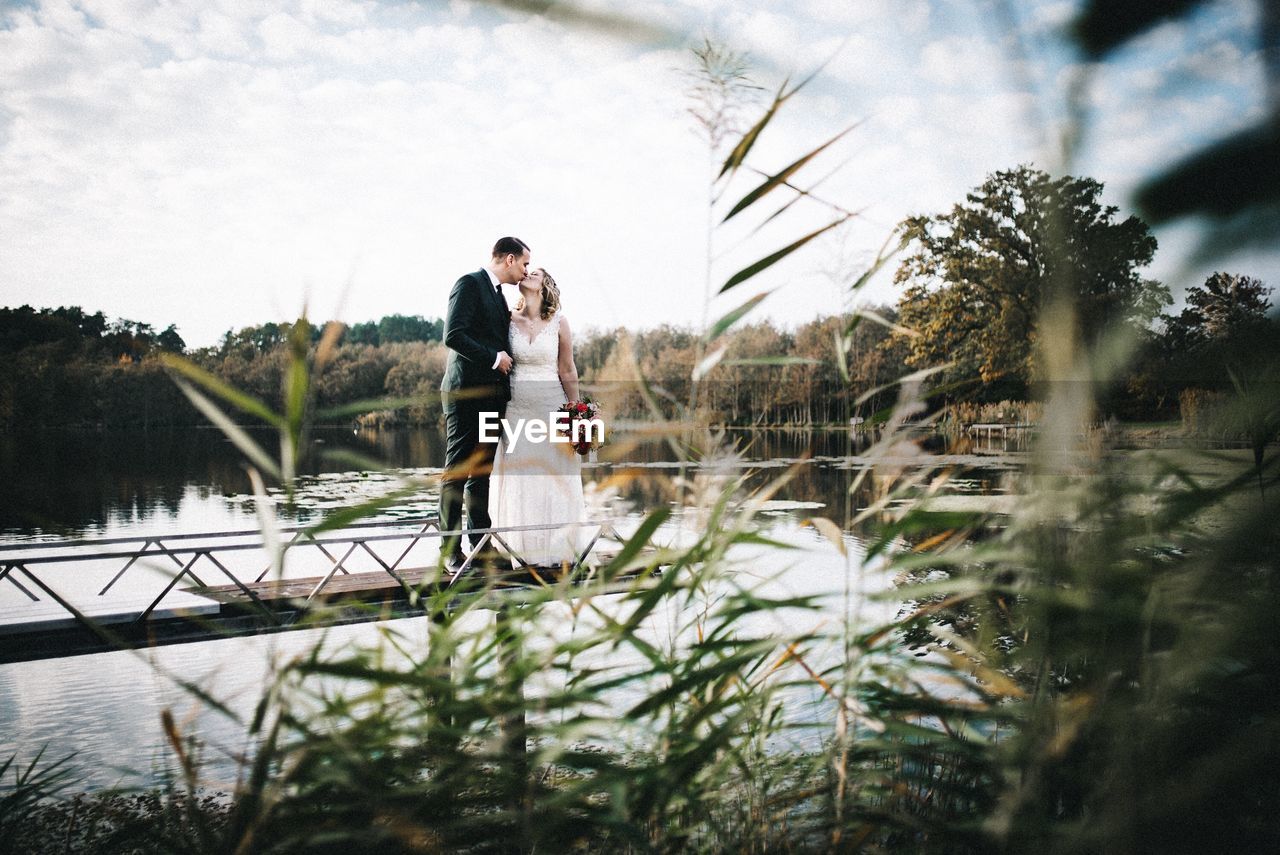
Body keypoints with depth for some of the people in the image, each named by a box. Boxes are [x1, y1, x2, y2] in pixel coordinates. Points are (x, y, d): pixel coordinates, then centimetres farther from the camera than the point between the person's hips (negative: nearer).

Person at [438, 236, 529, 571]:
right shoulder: (470, 283, -8)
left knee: (483, 471, 10)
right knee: (458, 471, -3)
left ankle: (480, 543, 15)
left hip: (492, 394, 9)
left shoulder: (498, 293, 21)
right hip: (467, 392, -9)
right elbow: (453, 336, -18)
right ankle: (450, 549, 1)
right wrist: (494, 358, -14)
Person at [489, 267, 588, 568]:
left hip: (551, 406, -1)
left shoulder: (558, 322, -1)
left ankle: (559, 549, 11)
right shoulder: (508, 320, 1)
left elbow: (567, 371, 2)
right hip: (515, 408, 1)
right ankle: (525, 550, 13)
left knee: (554, 478, 3)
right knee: (519, 481, 4)